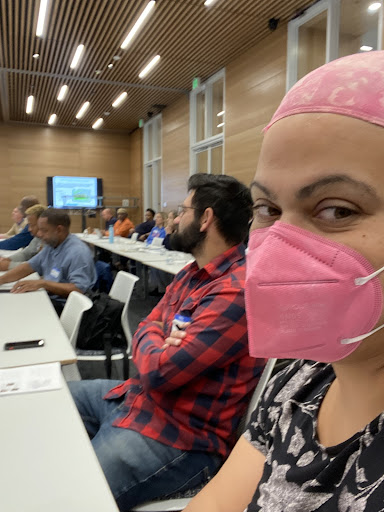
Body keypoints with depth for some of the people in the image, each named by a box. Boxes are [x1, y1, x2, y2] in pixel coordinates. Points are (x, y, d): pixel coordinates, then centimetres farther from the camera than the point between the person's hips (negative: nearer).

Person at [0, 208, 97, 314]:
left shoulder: (78, 252, -20)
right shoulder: (51, 245, 10)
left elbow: (78, 289, -28)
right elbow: (29, 266, 16)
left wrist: (43, 283, -29)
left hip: (64, 306, -9)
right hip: (50, 298, 9)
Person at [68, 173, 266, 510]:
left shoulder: (236, 292, -26)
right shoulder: (193, 273, 7)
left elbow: (157, 372, -27)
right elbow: (146, 329, 10)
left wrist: (151, 337, -5)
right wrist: (159, 341, -13)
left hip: (180, 435, -9)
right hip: (136, 396, 10)